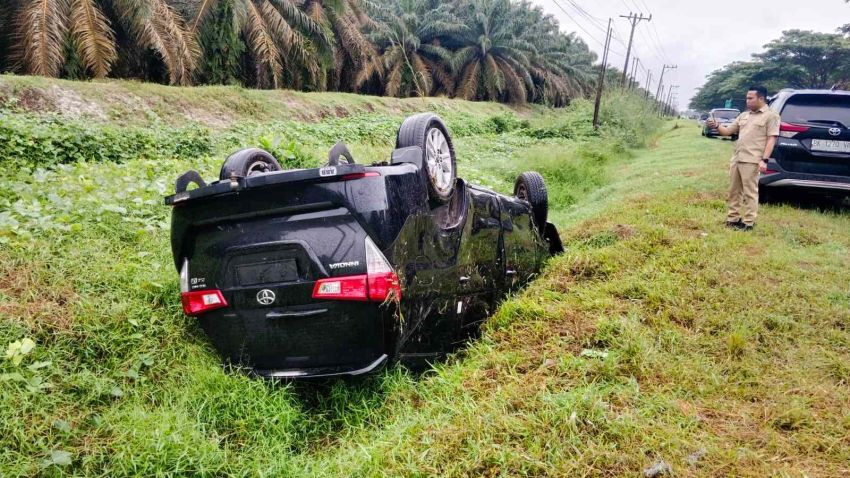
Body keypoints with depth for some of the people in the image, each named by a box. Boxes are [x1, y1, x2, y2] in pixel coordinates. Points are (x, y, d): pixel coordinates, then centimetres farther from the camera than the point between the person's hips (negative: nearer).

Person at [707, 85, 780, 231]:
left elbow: (771, 139, -8)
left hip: (752, 161, -7)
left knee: (750, 193, -4)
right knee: (734, 191, 10)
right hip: (737, 159, 7)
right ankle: (733, 218, 19)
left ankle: (748, 223, 1)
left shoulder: (771, 115, -1)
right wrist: (716, 126, 1)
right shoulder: (744, 115, 18)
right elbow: (728, 131, 21)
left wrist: (764, 159, -16)